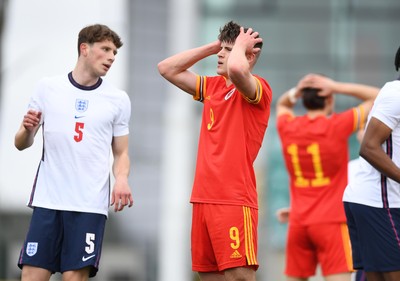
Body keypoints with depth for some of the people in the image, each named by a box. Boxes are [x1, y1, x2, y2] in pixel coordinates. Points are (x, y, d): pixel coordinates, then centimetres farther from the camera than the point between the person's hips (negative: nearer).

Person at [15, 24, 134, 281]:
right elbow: (22, 144, 11)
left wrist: (122, 179, -9)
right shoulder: (48, 88, 7)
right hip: (47, 201, 1)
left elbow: (121, 153, 12)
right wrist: (28, 130, -12)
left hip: (91, 205, 0)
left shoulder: (118, 99, 7)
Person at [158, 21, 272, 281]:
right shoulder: (212, 86, 16)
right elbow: (167, 69, 21)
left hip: (235, 201, -8)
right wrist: (211, 47, 14)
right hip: (204, 198, 8)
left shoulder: (258, 89, -6)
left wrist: (240, 44, -7)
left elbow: (236, 69, -28)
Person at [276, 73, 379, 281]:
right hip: (331, 223, -5)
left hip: (298, 223, 5)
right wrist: (337, 87, -5)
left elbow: (282, 105, 29)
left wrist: (295, 92, 7)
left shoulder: (287, 128, 4)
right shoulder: (337, 126, -9)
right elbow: (377, 97, 0)